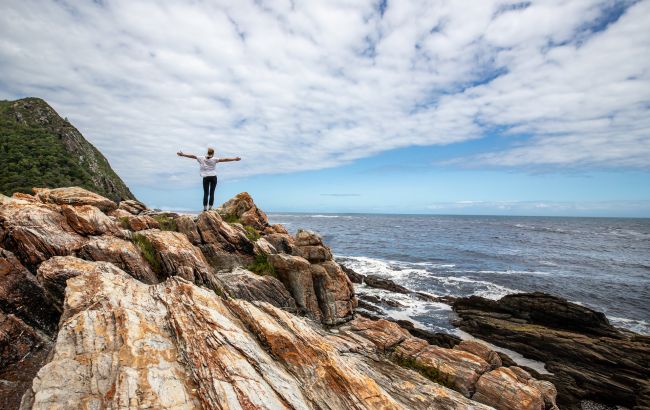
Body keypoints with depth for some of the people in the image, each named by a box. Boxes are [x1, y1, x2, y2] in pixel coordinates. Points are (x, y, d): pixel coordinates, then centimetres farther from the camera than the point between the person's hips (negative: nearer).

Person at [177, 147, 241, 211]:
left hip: (205, 177, 1)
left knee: (205, 193, 4)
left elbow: (193, 156, 5)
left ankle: (205, 207, -2)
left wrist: (183, 154, 13)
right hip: (213, 177, -1)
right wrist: (235, 159, -10)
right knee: (212, 193, 3)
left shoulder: (201, 158, 2)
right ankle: (210, 207, 0)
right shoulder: (214, 159, -3)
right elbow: (224, 160, -9)